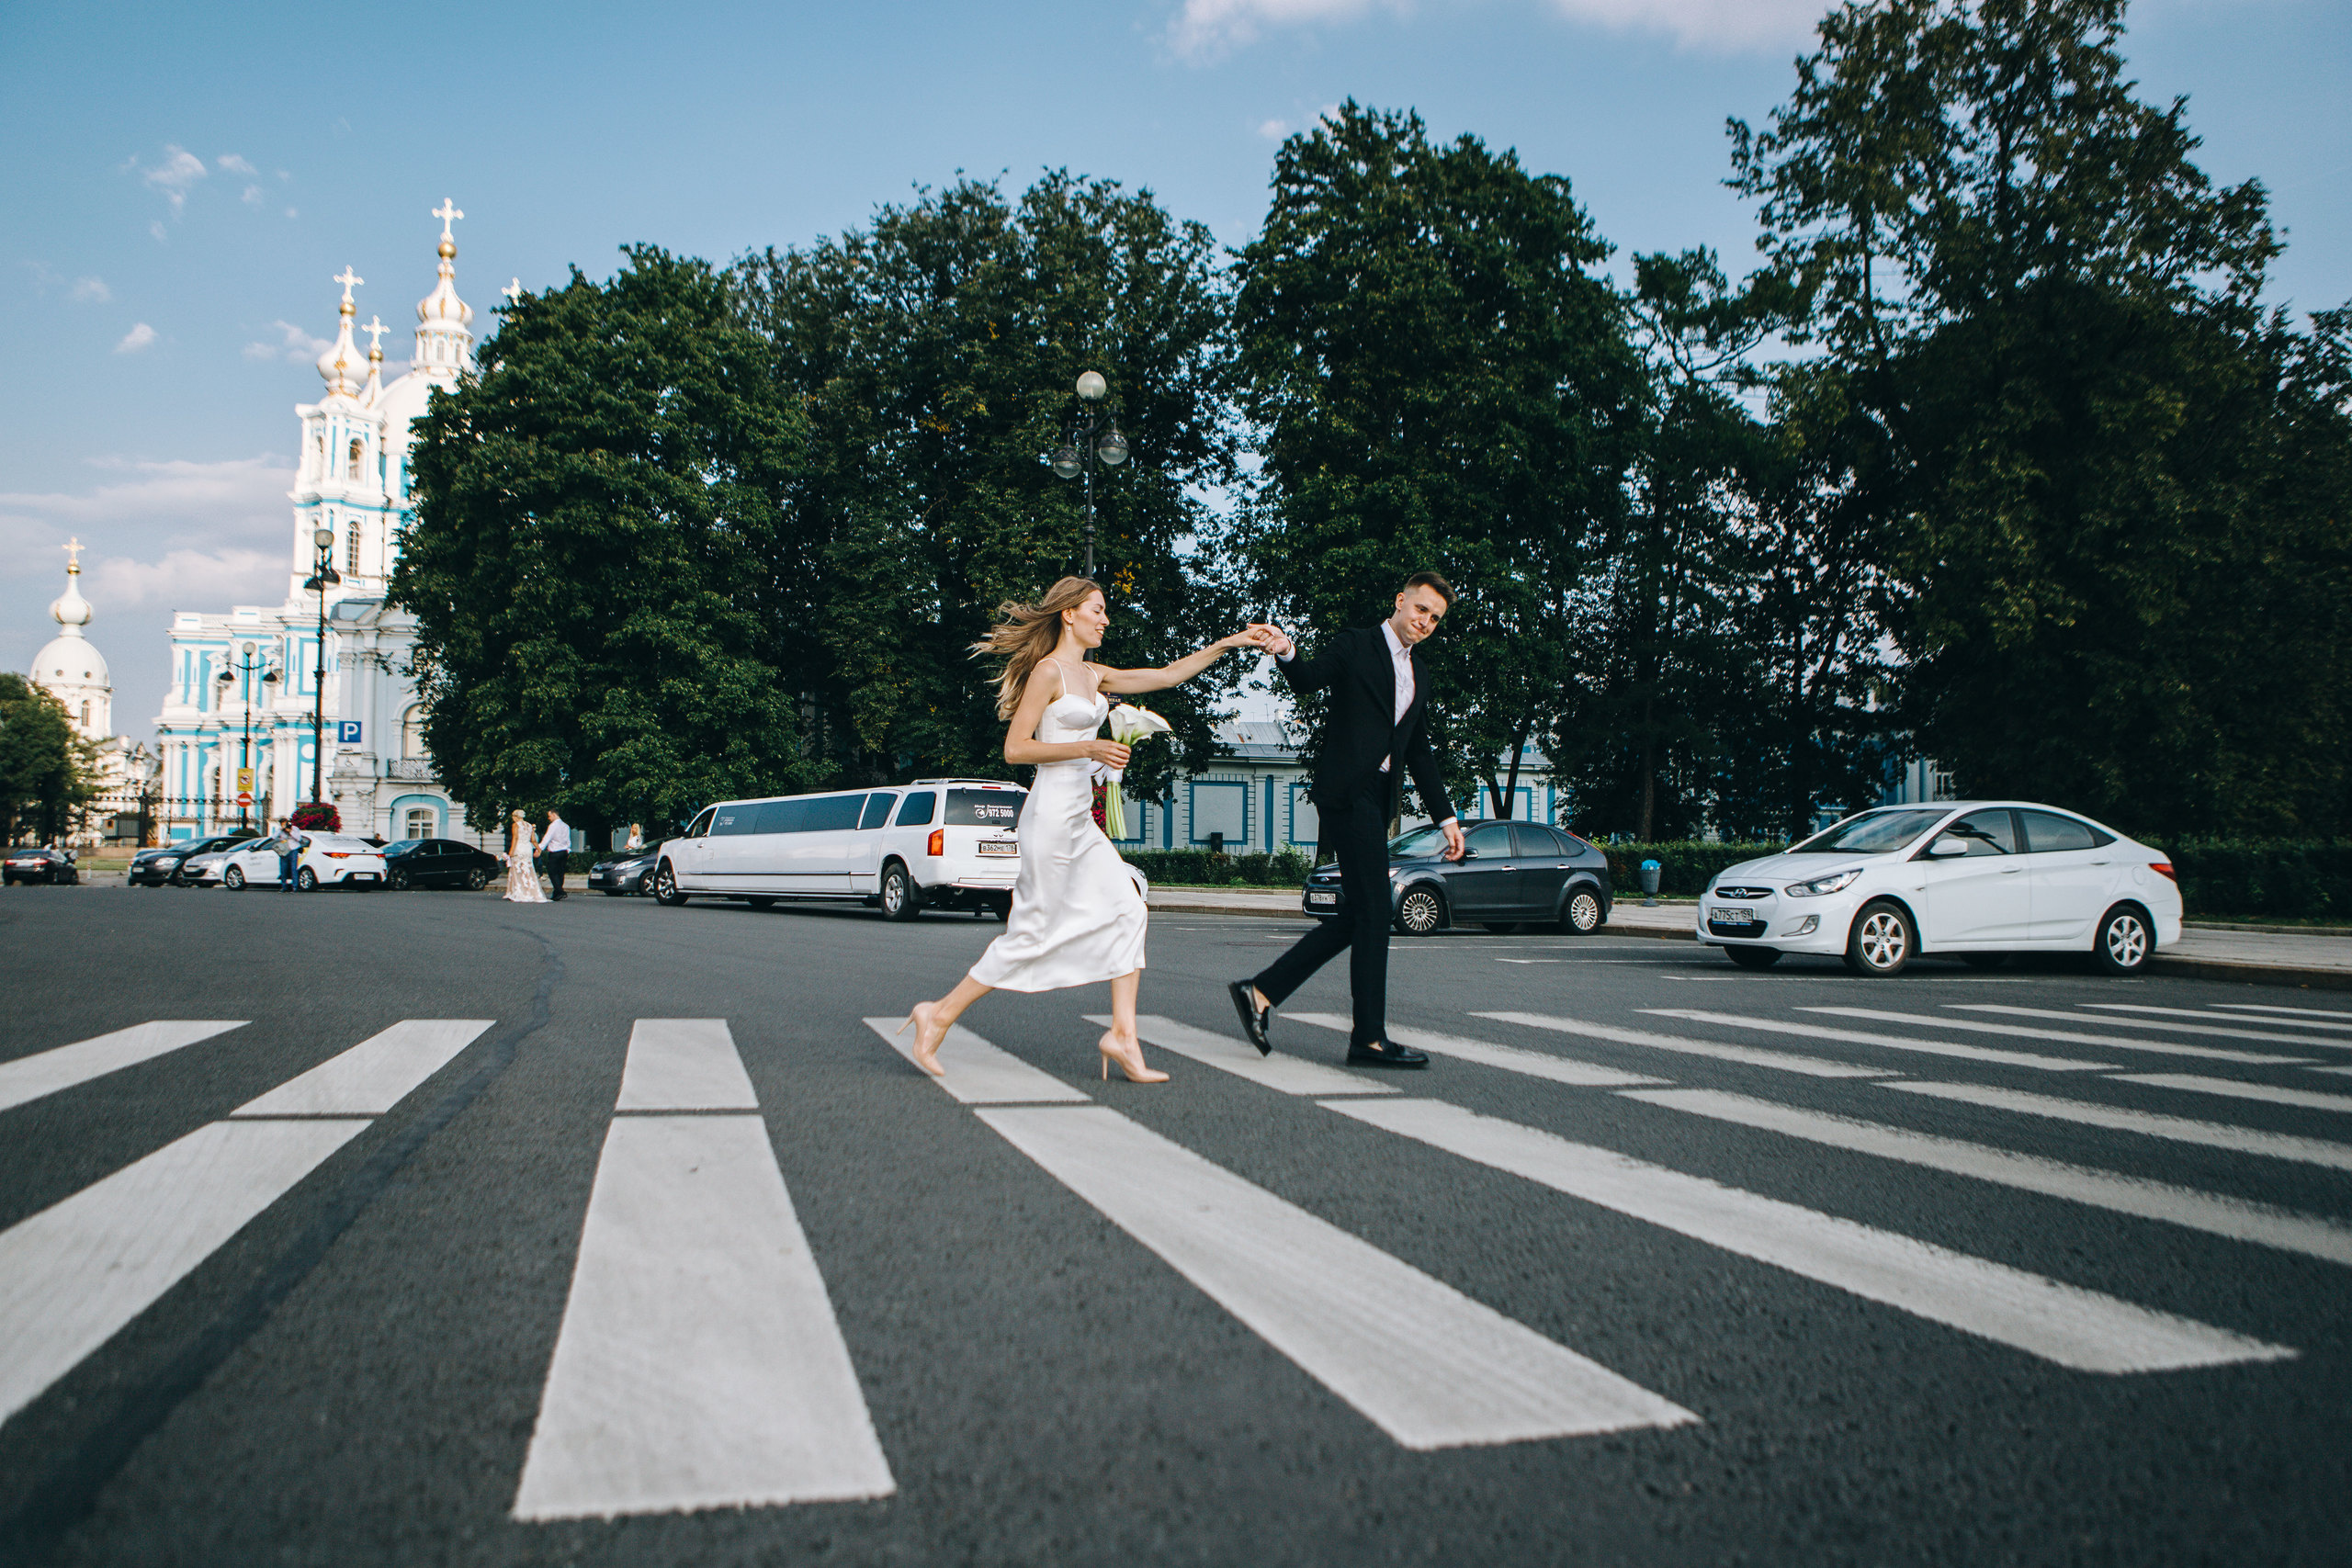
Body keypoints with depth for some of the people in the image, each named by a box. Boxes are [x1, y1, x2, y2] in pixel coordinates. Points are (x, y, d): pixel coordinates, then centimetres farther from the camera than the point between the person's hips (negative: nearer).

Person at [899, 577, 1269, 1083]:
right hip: (1053, 811, -9)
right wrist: (1088, 748, -20)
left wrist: (1226, 644, 16)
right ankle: (939, 1014, 5)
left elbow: (1167, 676, 20)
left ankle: (1122, 1034, 1)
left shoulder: (1092, 675, 16)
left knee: (1127, 910, 0)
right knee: (1031, 933, -5)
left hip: (1080, 818, 9)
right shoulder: (1048, 671, -9)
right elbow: (1015, 748, -13)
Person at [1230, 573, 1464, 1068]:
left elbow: (1420, 756, 25)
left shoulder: (1418, 680, 23)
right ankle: (1369, 1037, -4)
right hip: (1349, 791, -8)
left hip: (1378, 802, 8)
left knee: (1358, 919, 5)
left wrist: (1446, 816, 21)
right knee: (1372, 915, -9)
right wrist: (1287, 655, -33)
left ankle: (1262, 991, 10)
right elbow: (1309, 679, -11)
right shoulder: (1355, 647, 3)